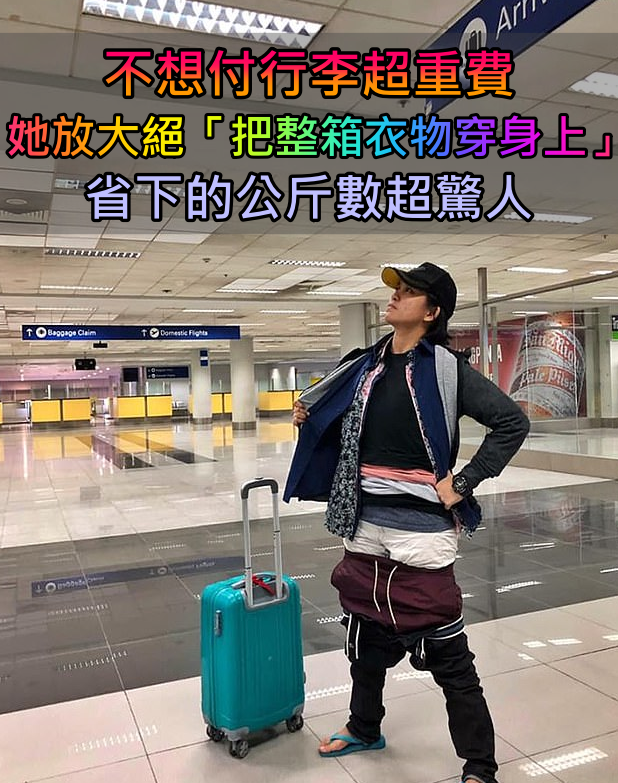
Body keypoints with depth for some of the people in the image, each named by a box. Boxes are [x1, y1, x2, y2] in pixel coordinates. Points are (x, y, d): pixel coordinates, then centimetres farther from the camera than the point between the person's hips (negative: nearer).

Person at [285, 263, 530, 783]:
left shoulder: (445, 368, -9)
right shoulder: (363, 366, 7)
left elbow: (512, 421, -10)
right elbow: (339, 433, 19)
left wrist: (464, 483, -13)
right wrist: (308, 421, -1)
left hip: (421, 529, -6)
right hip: (365, 525, 6)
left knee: (446, 650, 4)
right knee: (366, 633, 21)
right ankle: (365, 728, 45)